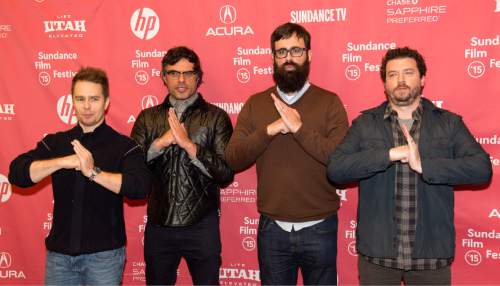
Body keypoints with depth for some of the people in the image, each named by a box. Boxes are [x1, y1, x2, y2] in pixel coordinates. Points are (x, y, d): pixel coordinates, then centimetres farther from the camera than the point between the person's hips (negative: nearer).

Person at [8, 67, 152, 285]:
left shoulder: (124, 146, -5)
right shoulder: (54, 142, 6)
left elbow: (140, 187, -20)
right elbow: (16, 174, -7)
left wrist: (94, 172, -29)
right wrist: (62, 162, -21)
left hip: (104, 254, -3)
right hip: (59, 252, 3)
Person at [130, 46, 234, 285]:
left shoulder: (216, 117, -2)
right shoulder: (147, 118, 6)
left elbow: (226, 174, -10)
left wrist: (189, 144, -19)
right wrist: (160, 142, -16)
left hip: (201, 226, -2)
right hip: (158, 224, 2)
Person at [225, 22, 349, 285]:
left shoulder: (329, 102, -3)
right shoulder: (255, 104, 4)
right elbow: (233, 160, -5)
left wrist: (300, 128, -23)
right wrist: (268, 130, -18)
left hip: (318, 228, -1)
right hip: (272, 228, 2)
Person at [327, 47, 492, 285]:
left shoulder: (449, 123, 3)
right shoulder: (365, 123, 2)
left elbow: (482, 168, -10)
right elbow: (335, 169, -10)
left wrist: (424, 164, -21)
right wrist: (389, 154, -20)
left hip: (432, 254, 0)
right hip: (376, 252, 0)